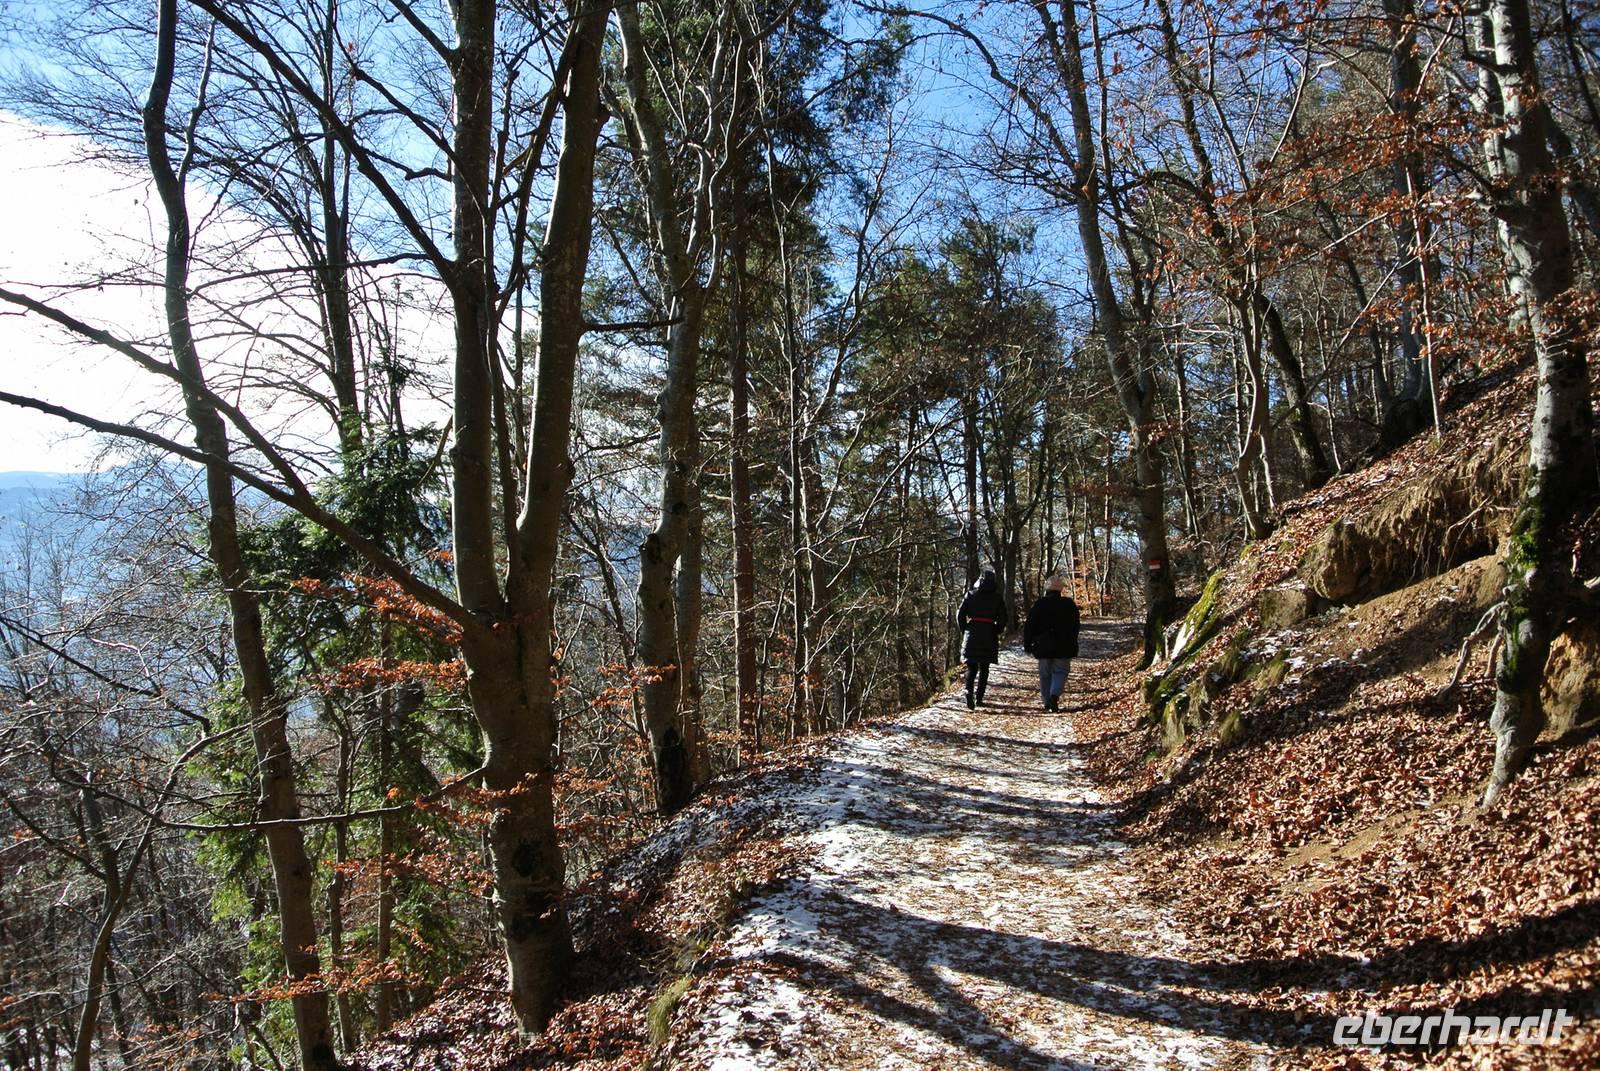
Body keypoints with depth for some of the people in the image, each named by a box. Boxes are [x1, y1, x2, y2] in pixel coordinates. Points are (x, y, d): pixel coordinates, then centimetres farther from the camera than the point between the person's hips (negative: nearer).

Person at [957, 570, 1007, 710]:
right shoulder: (997, 598, 2)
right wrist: (996, 631, 13)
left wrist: (964, 629, 11)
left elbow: (960, 614, -1)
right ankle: (979, 698, 6)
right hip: (989, 637, 0)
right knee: (984, 668, 9)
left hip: (972, 635, 0)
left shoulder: (971, 595, 3)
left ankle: (969, 692, -18)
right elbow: (1002, 619, -1)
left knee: (971, 667, 6)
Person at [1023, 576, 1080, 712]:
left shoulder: (1039, 604, 0)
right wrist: (1072, 645, 17)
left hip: (1043, 646, 1)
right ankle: (1054, 695, -19)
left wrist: (1027, 644, 5)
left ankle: (1047, 701, 11)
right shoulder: (1069, 604, 1)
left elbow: (1029, 625, -1)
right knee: (1060, 672, 4)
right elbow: (1075, 626, 8)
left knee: (1045, 674, 11)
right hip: (1063, 646, -1)